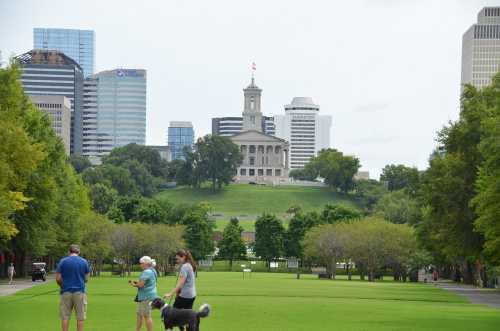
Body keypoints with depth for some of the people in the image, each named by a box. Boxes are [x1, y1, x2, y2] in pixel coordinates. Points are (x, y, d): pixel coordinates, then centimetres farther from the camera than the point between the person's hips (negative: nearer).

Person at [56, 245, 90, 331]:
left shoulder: (63, 261, 0)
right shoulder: (84, 262, 2)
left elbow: (58, 278, -1)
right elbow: (86, 279, 6)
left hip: (66, 292, 0)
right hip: (80, 291, 0)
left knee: (65, 317, 4)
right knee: (80, 317, 4)